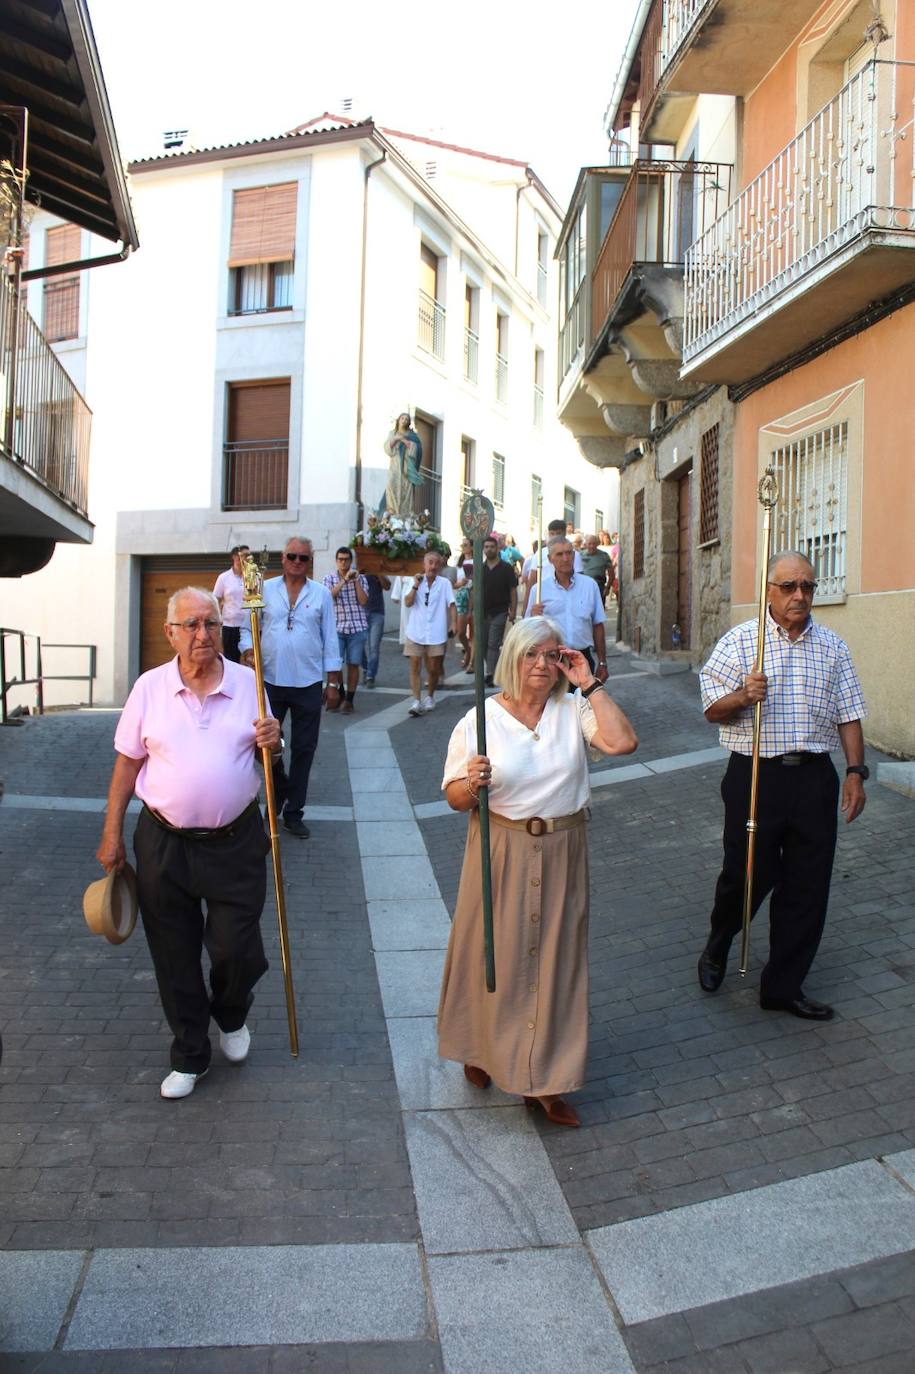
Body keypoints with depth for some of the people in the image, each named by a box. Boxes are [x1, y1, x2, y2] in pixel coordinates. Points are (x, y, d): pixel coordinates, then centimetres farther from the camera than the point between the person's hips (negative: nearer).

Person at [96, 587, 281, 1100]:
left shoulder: (247, 682, -2)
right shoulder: (149, 687, -3)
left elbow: (263, 750, 10)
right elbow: (128, 762, 3)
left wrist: (272, 741, -15)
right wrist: (112, 835, 3)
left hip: (235, 841, 0)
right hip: (165, 843, 0)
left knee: (237, 950, 3)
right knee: (175, 958, 10)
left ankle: (232, 1016, 38)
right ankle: (189, 1056, 30)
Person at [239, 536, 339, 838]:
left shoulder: (321, 594, 4)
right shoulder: (265, 590, 4)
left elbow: (329, 639, 5)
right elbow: (248, 627, 8)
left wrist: (333, 682, 3)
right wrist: (248, 651, -13)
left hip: (308, 683, 0)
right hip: (270, 680, 0)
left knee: (304, 748, 5)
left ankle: (293, 811, 17)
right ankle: (279, 789, 32)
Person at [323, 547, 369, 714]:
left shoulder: (360, 578, 6)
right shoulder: (330, 578, 5)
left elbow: (363, 601, -5)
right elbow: (329, 596, -13)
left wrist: (356, 580, -9)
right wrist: (344, 580, -17)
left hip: (357, 627, 1)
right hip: (337, 627, -1)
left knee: (353, 664, 3)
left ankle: (349, 700, 12)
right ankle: (337, 691, 19)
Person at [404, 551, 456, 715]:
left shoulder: (445, 583, 2)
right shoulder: (416, 581, 6)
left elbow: (451, 604, 0)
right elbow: (408, 603, -3)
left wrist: (453, 624, -10)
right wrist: (416, 585, -13)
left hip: (436, 633, -1)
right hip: (415, 632, 1)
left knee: (433, 669, 7)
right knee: (415, 667, -5)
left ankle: (429, 697, 27)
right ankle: (416, 701, -5)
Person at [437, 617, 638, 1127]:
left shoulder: (574, 711, -1)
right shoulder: (481, 719, -6)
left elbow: (623, 741, -19)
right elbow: (454, 798, -4)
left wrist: (589, 684, -15)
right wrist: (472, 784, -27)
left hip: (561, 853, 2)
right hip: (501, 852, -2)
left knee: (555, 957, 10)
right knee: (494, 953, 10)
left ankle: (547, 1079, 25)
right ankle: (483, 1050, 39)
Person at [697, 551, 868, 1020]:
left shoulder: (832, 647, 9)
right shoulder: (739, 640, -1)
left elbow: (848, 714, 11)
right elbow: (712, 709, -2)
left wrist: (855, 770, 2)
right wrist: (741, 696, -22)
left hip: (815, 776, 3)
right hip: (755, 773, -3)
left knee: (807, 885, 6)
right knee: (748, 874, 3)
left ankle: (784, 985, 21)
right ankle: (717, 947, 34)